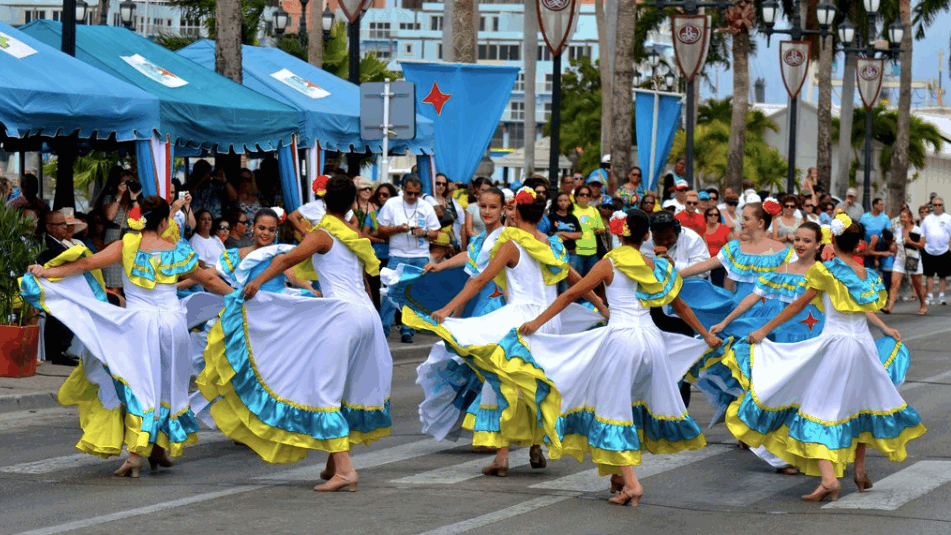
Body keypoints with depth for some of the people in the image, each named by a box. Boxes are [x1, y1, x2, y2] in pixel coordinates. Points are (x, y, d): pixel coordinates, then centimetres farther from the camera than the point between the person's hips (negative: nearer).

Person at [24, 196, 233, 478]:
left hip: (138, 322, -1)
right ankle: (159, 448, 20)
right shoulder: (178, 252, 4)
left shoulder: (127, 246, -2)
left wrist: (48, 272, 1)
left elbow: (88, 263, -6)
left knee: (139, 385, 2)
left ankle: (135, 454, -8)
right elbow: (209, 280, 16)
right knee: (166, 385, 14)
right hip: (173, 322, 1)